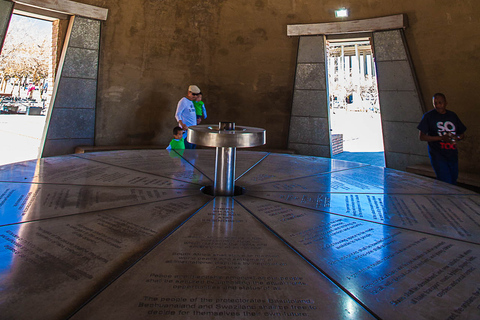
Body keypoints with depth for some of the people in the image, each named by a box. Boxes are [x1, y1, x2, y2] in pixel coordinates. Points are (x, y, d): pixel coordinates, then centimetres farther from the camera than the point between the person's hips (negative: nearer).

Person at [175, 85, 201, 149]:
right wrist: (182, 124, -30)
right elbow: (177, 115, -16)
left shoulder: (191, 102, 17)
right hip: (186, 129, -9)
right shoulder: (183, 101, -9)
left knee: (193, 147, 11)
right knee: (187, 149, -11)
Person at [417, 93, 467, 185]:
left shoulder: (453, 115, 10)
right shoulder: (428, 116, -4)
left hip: (452, 155, 5)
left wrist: (457, 138, -7)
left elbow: (462, 134, 17)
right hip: (438, 155, -5)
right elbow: (421, 137, -8)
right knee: (446, 183, -13)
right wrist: (441, 138, -17)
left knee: (453, 183, 12)